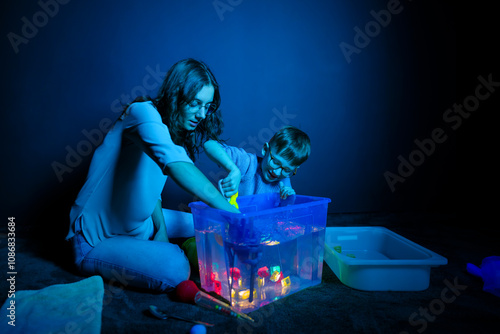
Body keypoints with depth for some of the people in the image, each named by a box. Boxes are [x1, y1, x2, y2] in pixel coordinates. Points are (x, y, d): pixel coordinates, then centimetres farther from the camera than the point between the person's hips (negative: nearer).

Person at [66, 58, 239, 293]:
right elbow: (176, 166, -42)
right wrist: (230, 211, -42)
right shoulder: (143, 112, -23)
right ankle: (92, 262, -2)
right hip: (95, 239, -9)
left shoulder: (178, 132, 4)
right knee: (175, 270, -26)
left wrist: (161, 229, -4)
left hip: (138, 223, 9)